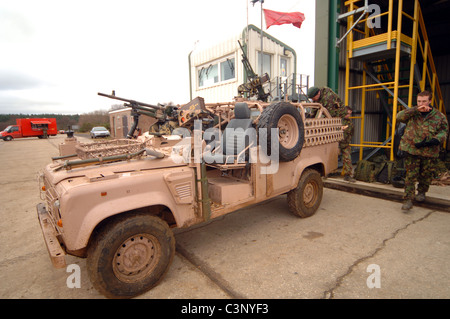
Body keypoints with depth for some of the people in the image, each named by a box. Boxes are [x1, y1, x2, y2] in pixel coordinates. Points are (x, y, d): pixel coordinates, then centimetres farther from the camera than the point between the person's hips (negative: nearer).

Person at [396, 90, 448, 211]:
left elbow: (444, 131, 2)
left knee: (426, 175, 13)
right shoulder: (412, 113, 4)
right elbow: (399, 116, -13)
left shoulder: (439, 116, 3)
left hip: (429, 152, 1)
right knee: (411, 175, -3)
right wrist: (416, 109, -20)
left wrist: (434, 141, -15)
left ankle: (421, 192, 40)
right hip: (411, 150, -1)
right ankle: (408, 199, -1)